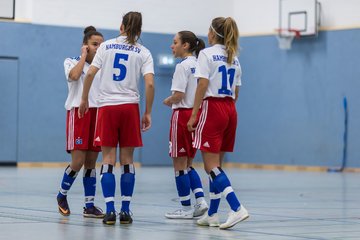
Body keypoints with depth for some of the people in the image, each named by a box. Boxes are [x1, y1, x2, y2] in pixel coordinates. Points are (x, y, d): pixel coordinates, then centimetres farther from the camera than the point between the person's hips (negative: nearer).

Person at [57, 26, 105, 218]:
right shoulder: (71, 62, 4)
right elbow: (74, 75, -19)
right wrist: (84, 56, -9)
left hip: (98, 114, 5)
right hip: (78, 112, -5)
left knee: (91, 163, 4)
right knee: (78, 162, -10)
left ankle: (89, 206, 7)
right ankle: (62, 195, 13)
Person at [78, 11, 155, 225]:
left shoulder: (107, 46, 5)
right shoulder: (143, 52, 4)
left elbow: (90, 74, -1)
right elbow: (150, 84, -6)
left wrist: (84, 100, 11)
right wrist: (148, 113, 1)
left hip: (107, 106, 0)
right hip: (130, 107, 0)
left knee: (108, 160, 2)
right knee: (127, 160, 8)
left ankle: (110, 210, -7)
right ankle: (126, 211, 6)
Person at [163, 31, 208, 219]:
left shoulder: (183, 66, -13)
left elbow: (179, 95, -20)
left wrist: (168, 101, -1)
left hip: (183, 115, -8)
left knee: (179, 163, 1)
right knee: (187, 164, 16)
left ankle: (186, 208, 5)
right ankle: (200, 200, 3)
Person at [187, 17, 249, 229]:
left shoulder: (207, 54, -6)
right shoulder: (234, 58, 15)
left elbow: (203, 85, -14)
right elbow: (235, 92, 16)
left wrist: (194, 114, -12)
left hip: (212, 108, -7)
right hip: (230, 110, 7)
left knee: (211, 166, -7)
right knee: (216, 164, 13)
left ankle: (237, 208, -20)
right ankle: (212, 214, 16)